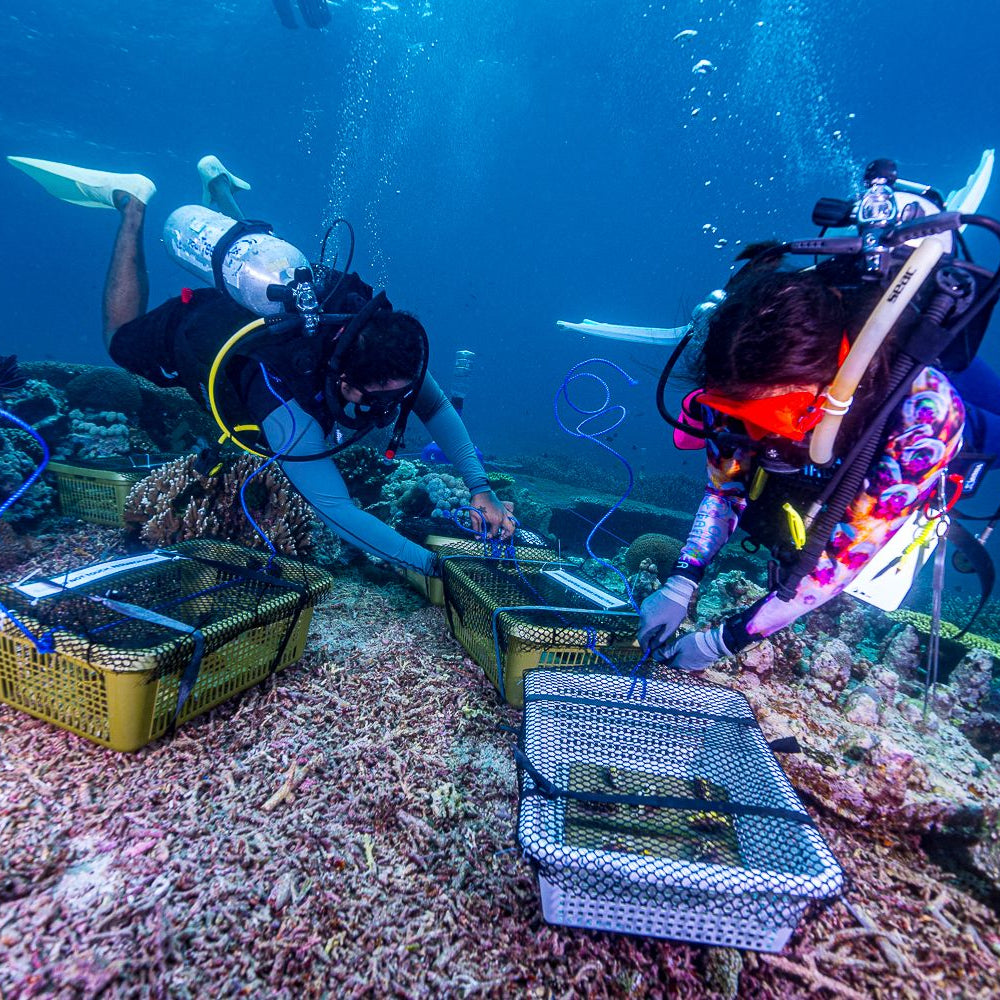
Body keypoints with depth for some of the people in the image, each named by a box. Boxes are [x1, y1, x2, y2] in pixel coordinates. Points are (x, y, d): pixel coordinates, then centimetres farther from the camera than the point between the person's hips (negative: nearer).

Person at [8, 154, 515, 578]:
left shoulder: (392, 352, -36)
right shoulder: (289, 410, -50)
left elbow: (437, 406, -22)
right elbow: (337, 511, -51)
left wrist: (480, 488, -33)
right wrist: (432, 564, -56)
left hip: (278, 299, 4)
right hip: (194, 331, -4)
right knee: (123, 339, 28)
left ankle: (217, 183, 50)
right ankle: (132, 204, 27)